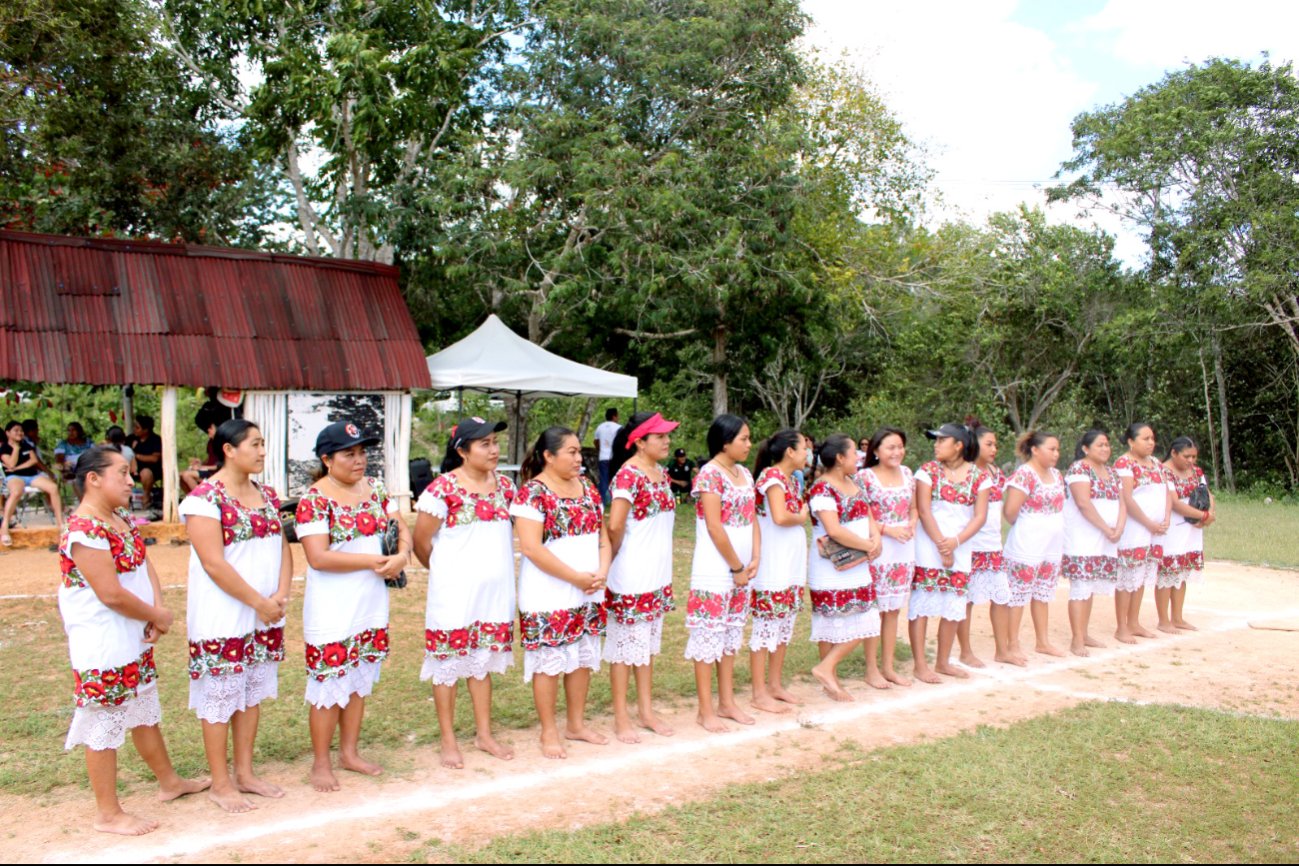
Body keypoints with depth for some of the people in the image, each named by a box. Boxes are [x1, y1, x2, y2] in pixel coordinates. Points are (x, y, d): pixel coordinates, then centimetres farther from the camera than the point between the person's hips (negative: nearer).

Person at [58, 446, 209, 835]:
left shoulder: (121, 518, 7)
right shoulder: (84, 531, -23)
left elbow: (145, 565, 7)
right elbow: (111, 593, -26)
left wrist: (156, 613, -9)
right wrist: (158, 616, -12)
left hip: (135, 640, 10)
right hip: (102, 647, -10)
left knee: (146, 712, 23)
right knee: (105, 725, 3)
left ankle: (169, 782, 39)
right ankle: (108, 814, 16)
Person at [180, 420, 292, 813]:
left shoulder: (266, 495, 8)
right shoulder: (204, 498, -14)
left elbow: (282, 547, 9)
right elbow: (213, 563, -19)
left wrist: (281, 595, -7)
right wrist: (259, 602, -17)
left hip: (266, 615, 7)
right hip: (223, 617, -7)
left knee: (252, 694, 15)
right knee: (220, 698, 4)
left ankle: (245, 773, 28)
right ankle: (220, 784, 16)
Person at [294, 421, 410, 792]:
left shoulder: (374, 488, 6)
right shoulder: (314, 499, -13)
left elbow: (400, 527, 9)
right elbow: (318, 557, -21)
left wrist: (402, 555, -13)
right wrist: (375, 560, -18)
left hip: (371, 605, 6)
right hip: (332, 610, -6)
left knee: (360, 679, 16)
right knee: (330, 685, 2)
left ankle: (350, 752, 30)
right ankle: (321, 763, 18)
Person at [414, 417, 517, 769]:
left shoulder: (504, 485, 5)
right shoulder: (443, 488, -14)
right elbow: (421, 541, -8)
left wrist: (494, 568, 10)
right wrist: (444, 571, 5)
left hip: (494, 591, 6)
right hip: (455, 593, -5)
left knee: (484, 660, 16)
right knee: (450, 662, 6)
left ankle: (484, 734, 28)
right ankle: (448, 741, 19)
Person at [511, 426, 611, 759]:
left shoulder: (588, 488, 9)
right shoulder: (532, 492, -13)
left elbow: (603, 534, 13)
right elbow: (531, 547, -20)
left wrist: (601, 573, -5)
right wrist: (576, 577, -19)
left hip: (588, 594, 7)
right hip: (548, 594, -7)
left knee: (583, 657, 14)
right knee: (549, 662, 2)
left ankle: (576, 723, 29)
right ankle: (549, 732, 15)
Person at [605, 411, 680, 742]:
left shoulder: (661, 473, 8)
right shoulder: (628, 474, -18)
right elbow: (615, 525, -24)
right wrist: (617, 555, -7)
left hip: (658, 574, 8)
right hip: (631, 577, -8)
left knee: (649, 642, 17)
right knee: (626, 644, 3)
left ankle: (646, 710, 28)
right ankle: (621, 719, 14)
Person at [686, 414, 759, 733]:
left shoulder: (744, 473, 10)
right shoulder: (710, 474, -15)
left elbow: (751, 518, 12)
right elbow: (714, 527, -18)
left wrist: (755, 558, -1)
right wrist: (736, 567, -13)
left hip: (741, 569, 8)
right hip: (714, 571, -8)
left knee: (732, 634, 15)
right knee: (709, 634, 0)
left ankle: (727, 703, 26)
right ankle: (706, 711, 8)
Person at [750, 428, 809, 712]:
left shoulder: (791, 479, 13)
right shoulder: (772, 476, -16)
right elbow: (780, 517, -28)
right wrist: (801, 518, -10)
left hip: (792, 563, 10)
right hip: (772, 564, -10)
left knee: (785, 624, 15)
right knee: (767, 625, -2)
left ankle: (775, 684, 27)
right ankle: (760, 694, 6)